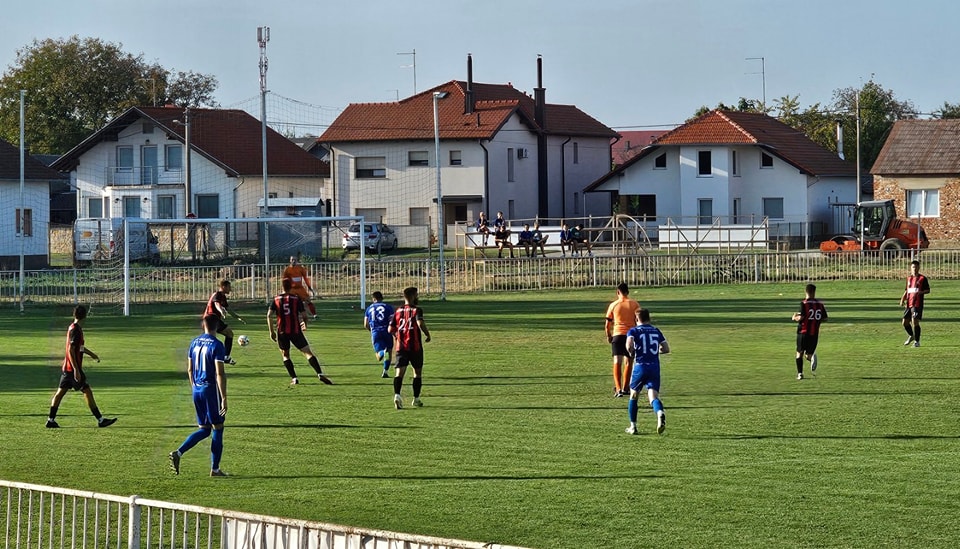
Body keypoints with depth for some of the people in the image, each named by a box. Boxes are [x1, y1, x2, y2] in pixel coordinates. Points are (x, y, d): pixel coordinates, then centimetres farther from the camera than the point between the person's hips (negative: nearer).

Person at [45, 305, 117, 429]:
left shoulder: (74, 328, 12)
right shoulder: (75, 330, -17)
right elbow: (70, 351, -22)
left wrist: (91, 354, 39)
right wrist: (76, 370, -24)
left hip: (67, 368, 10)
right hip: (73, 368, -10)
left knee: (60, 392, 9)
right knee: (87, 391, -6)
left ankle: (51, 420, 11)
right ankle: (100, 420, -4)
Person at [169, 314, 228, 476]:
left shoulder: (194, 342, 7)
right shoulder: (216, 345, -13)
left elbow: (190, 369, 14)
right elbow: (219, 373, -18)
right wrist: (224, 398, -17)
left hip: (197, 390, 7)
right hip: (211, 389, -7)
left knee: (204, 429, 15)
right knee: (217, 428, 6)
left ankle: (178, 452, -3)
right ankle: (215, 469, 8)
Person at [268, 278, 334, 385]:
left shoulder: (276, 300, 5)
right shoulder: (296, 298, 1)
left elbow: (269, 315, -4)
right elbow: (304, 315, -1)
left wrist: (271, 331, 1)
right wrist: (304, 324, 20)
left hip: (282, 332, 1)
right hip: (295, 331, -1)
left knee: (285, 355, 17)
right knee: (308, 353, -3)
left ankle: (293, 378, 4)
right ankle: (320, 374, -18)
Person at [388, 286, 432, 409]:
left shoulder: (398, 311, 9)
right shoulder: (416, 310, -6)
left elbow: (390, 329, 8)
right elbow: (420, 323, -25)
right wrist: (427, 335, -10)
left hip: (401, 347, 3)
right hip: (415, 346, -3)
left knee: (400, 371, -6)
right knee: (417, 371, 14)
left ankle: (397, 395, -29)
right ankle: (416, 398, 19)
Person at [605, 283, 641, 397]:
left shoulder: (613, 305, 3)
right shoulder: (634, 305, 2)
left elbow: (607, 324, 5)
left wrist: (608, 336, 20)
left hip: (617, 335, -1)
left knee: (617, 362, -4)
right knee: (628, 362, 14)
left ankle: (618, 389, -19)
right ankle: (625, 388, 21)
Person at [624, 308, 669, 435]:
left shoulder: (633, 331, 2)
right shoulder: (656, 331, 14)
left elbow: (629, 345, -17)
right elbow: (666, 348, 11)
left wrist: (632, 353, 3)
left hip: (640, 366, -2)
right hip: (655, 367, 2)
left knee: (633, 396, 16)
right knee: (653, 396, -7)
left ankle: (633, 426, 19)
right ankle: (660, 413, -40)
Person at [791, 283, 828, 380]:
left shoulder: (804, 303, -9)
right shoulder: (820, 304, 4)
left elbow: (801, 317, -19)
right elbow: (825, 319, 8)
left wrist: (795, 318, 3)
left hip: (803, 332, -3)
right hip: (815, 334, 3)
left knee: (799, 353, 13)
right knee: (808, 353, 13)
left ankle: (800, 373, 5)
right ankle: (812, 357, -24)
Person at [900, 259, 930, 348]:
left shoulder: (922, 278, -2)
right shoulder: (909, 278, 15)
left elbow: (928, 290, -2)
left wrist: (921, 292, -21)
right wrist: (902, 299, 8)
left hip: (917, 304, -6)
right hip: (909, 304, 6)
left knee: (915, 321, -14)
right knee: (905, 322, 8)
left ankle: (917, 341, -4)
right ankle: (911, 336, 34)